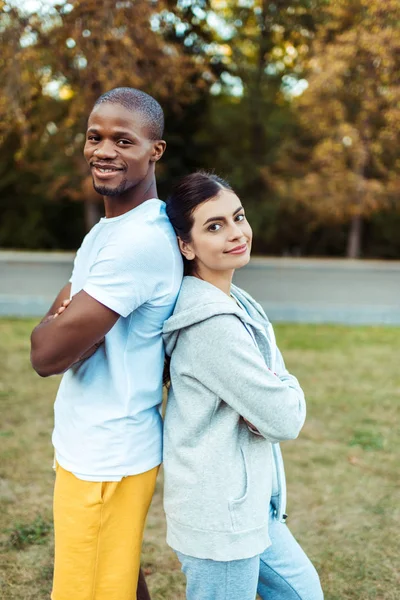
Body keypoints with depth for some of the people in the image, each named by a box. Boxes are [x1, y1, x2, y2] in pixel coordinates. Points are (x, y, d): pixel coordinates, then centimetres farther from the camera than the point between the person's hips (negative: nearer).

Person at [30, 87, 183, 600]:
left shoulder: (141, 240, -24)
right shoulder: (107, 228, 9)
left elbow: (46, 354, -25)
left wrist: (57, 324, -4)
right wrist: (71, 320, -13)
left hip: (104, 459, -9)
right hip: (93, 445, 9)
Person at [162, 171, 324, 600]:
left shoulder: (237, 305, 5)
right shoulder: (212, 323, -25)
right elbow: (284, 420, -22)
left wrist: (276, 393, -13)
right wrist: (289, 392, -2)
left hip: (248, 502, 9)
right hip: (219, 516, -9)